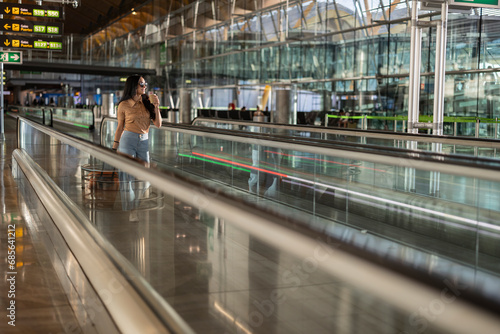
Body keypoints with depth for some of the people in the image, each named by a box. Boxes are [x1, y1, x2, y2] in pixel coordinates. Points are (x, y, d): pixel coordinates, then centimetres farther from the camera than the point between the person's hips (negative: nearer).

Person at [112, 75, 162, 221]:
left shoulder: (148, 102, 8)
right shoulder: (124, 105, 0)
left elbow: (158, 124, 5)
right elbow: (120, 127, 6)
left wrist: (156, 106, -5)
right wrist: (114, 147, 4)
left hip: (144, 141, 3)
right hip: (128, 139, -3)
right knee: (127, 176, -4)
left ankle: (136, 206, 20)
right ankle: (132, 211, 2)